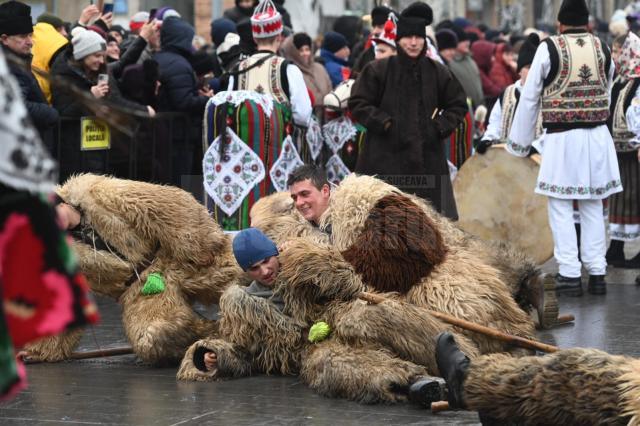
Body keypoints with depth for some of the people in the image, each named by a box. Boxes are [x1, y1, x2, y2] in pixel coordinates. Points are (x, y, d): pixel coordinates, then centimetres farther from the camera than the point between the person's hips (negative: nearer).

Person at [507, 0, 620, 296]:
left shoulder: (549, 49, -6)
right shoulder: (602, 49, 6)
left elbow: (530, 98, -2)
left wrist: (519, 141, 7)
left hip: (561, 138, -4)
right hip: (597, 137, 4)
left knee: (561, 207, 2)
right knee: (593, 206, 11)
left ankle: (570, 275, 0)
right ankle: (597, 273, 12)